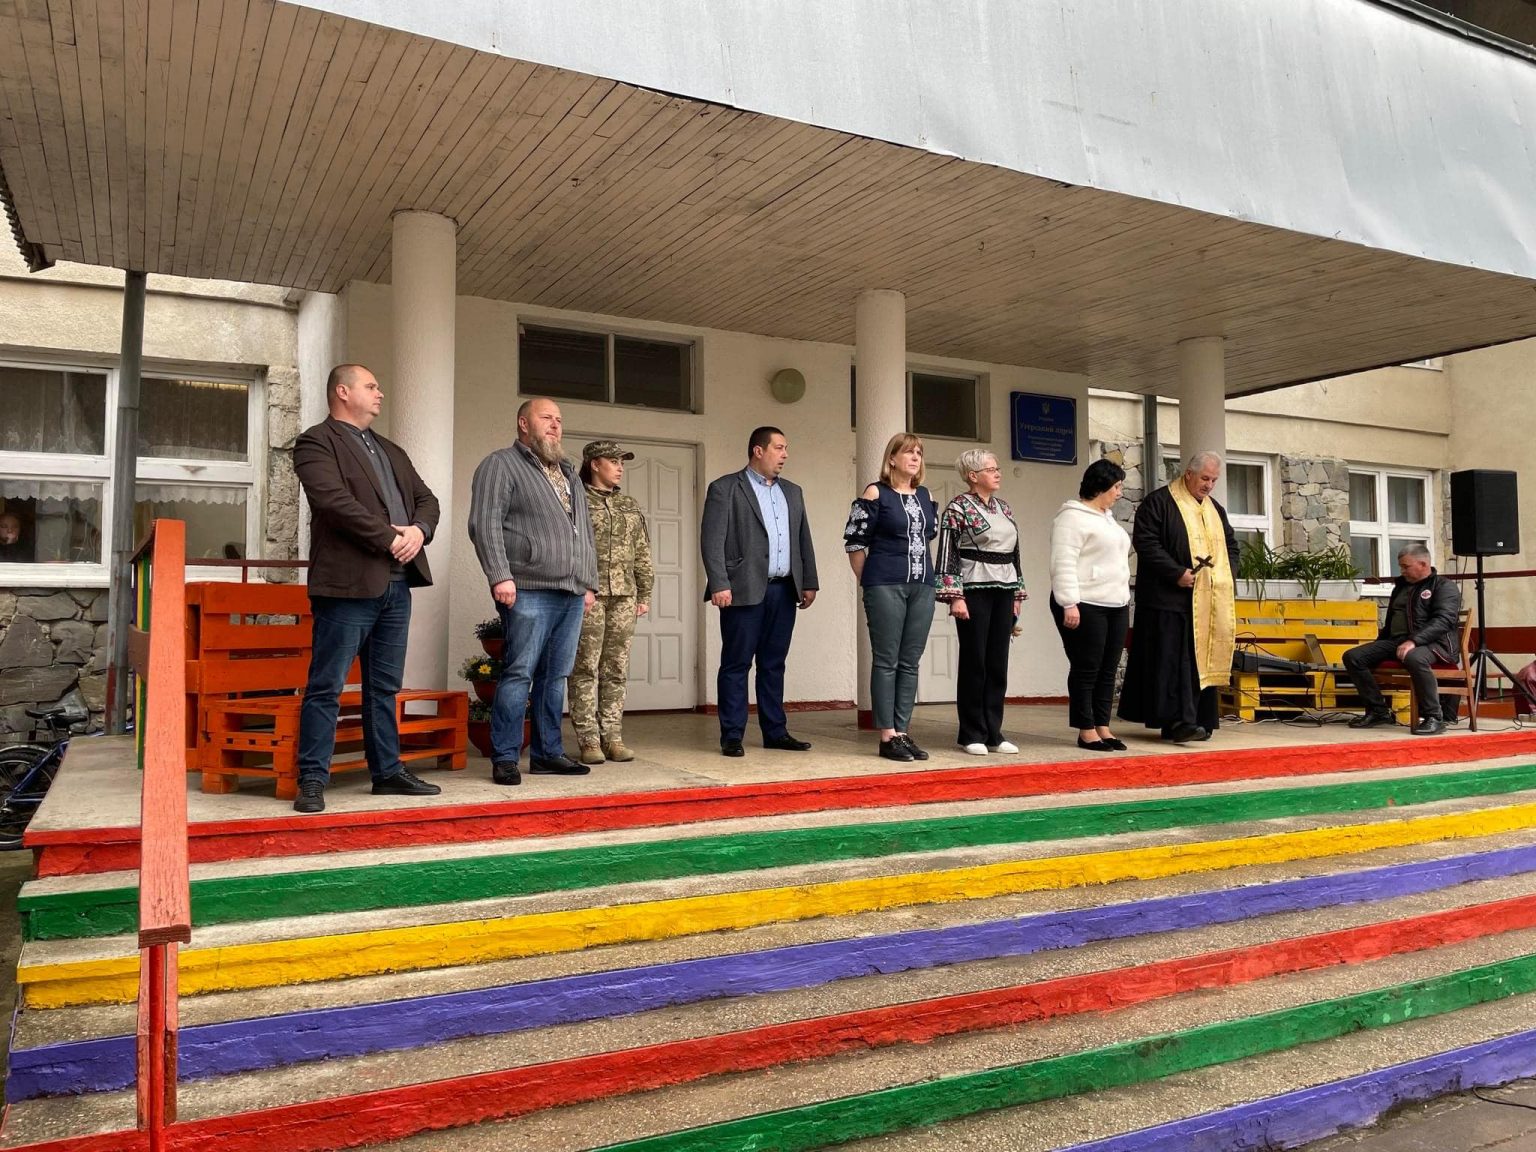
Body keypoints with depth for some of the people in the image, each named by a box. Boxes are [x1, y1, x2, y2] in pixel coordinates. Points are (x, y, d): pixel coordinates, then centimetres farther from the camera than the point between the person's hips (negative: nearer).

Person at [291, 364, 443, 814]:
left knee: (385, 687, 13)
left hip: (397, 583, 8)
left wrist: (418, 531, -4)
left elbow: (426, 498, 18)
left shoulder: (392, 452, 23)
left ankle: (387, 772, 20)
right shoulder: (316, 443, -2)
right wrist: (390, 539, -13)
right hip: (349, 583, -7)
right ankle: (313, 780, 4)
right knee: (326, 687, -3)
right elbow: (335, 501, -16)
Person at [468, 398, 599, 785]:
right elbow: (485, 523, -10)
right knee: (519, 673, -7)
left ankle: (547, 753, 16)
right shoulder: (501, 465, 1)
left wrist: (590, 583, 19)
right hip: (529, 592, -7)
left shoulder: (569, 474, 24)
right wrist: (500, 575, -18)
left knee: (554, 677, 9)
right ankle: (505, 758, 0)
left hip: (572, 594, 7)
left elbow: (585, 532, 26)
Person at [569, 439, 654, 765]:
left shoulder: (630, 506, 17)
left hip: (624, 596, 5)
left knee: (616, 670, 5)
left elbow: (642, 554, 18)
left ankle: (612, 737, 10)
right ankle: (588, 739, 1)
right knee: (586, 668, -3)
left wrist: (644, 594, 12)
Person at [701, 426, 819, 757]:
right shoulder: (725, 488, -1)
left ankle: (775, 732, 17)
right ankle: (732, 736, 5)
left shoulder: (792, 492, 18)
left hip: (784, 591, 6)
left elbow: (804, 540, 18)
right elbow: (712, 540, -8)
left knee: (773, 664, 11)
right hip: (745, 590, -6)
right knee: (736, 664, 0)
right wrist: (719, 585, -16)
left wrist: (809, 583, 11)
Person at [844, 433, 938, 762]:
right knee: (886, 661, -2)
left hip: (922, 586, 6)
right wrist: (869, 581, 2)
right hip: (886, 587, -6)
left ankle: (902, 732, 14)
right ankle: (887, 737, 2)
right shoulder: (875, 494, -4)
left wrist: (923, 573, 16)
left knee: (910, 662, 7)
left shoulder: (925, 496, 12)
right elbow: (855, 541, -4)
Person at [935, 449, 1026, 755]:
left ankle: (993, 733, 14)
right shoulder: (958, 508, -5)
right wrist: (955, 596, -16)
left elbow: (1014, 552, 18)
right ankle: (972, 734, 7)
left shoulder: (1004, 507, 15)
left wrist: (1017, 593, 15)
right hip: (974, 591, -6)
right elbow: (947, 555, -10)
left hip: (1003, 592, 6)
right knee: (974, 663, -1)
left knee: (998, 664, 7)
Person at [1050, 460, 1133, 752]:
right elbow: (1064, 564, -17)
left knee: (1108, 670, 9)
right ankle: (1086, 731, 3)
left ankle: (1102, 727, 15)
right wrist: (1069, 604, -23)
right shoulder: (1072, 517, -10)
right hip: (1086, 606, -9)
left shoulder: (1106, 518, 20)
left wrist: (1123, 600, 20)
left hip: (1116, 605, 9)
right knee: (1086, 670, -4)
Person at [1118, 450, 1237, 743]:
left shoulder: (1215, 509, 18)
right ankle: (1179, 721, -12)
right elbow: (1145, 541, -13)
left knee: (1204, 658, 6)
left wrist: (1223, 573, 7)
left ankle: (1200, 719, 12)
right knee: (1174, 658, -10)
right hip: (1170, 598, -7)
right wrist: (1177, 573, -19)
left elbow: (1231, 545, 27)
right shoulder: (1159, 502, -4)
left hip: (1207, 600, 7)